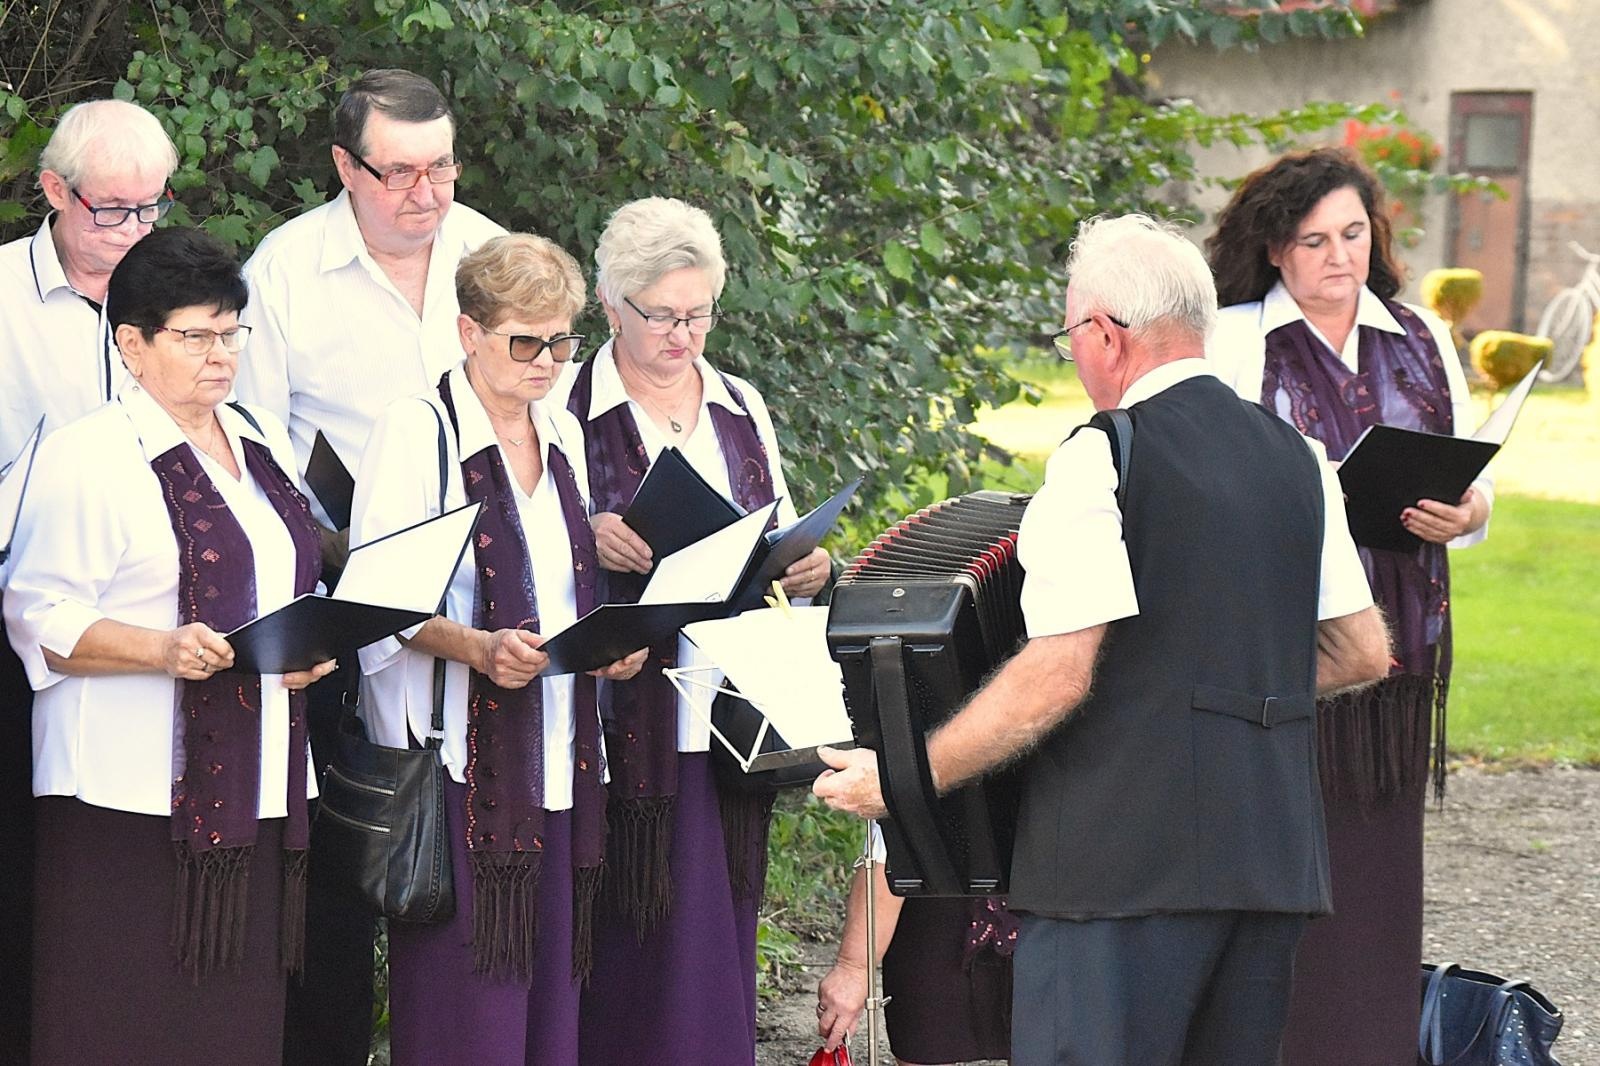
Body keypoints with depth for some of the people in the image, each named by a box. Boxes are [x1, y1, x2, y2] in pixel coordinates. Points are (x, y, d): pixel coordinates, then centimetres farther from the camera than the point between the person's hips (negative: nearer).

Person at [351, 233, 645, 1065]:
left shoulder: (564, 437, 16)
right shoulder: (417, 432, -5)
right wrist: (479, 647, -24)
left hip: (557, 758, 6)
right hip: (460, 751, -6)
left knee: (550, 994, 3)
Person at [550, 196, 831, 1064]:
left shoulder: (741, 407, 14)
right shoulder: (564, 411, -1)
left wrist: (808, 568, -1)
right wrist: (587, 539, -21)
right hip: (620, 725, -4)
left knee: (713, 951, 4)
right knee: (621, 953, -5)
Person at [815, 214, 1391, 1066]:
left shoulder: (1100, 459, -10)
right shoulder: (1296, 458, 13)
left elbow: (1058, 675, -15)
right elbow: (1364, 653, 17)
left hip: (1124, 859, -8)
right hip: (1270, 855, 8)